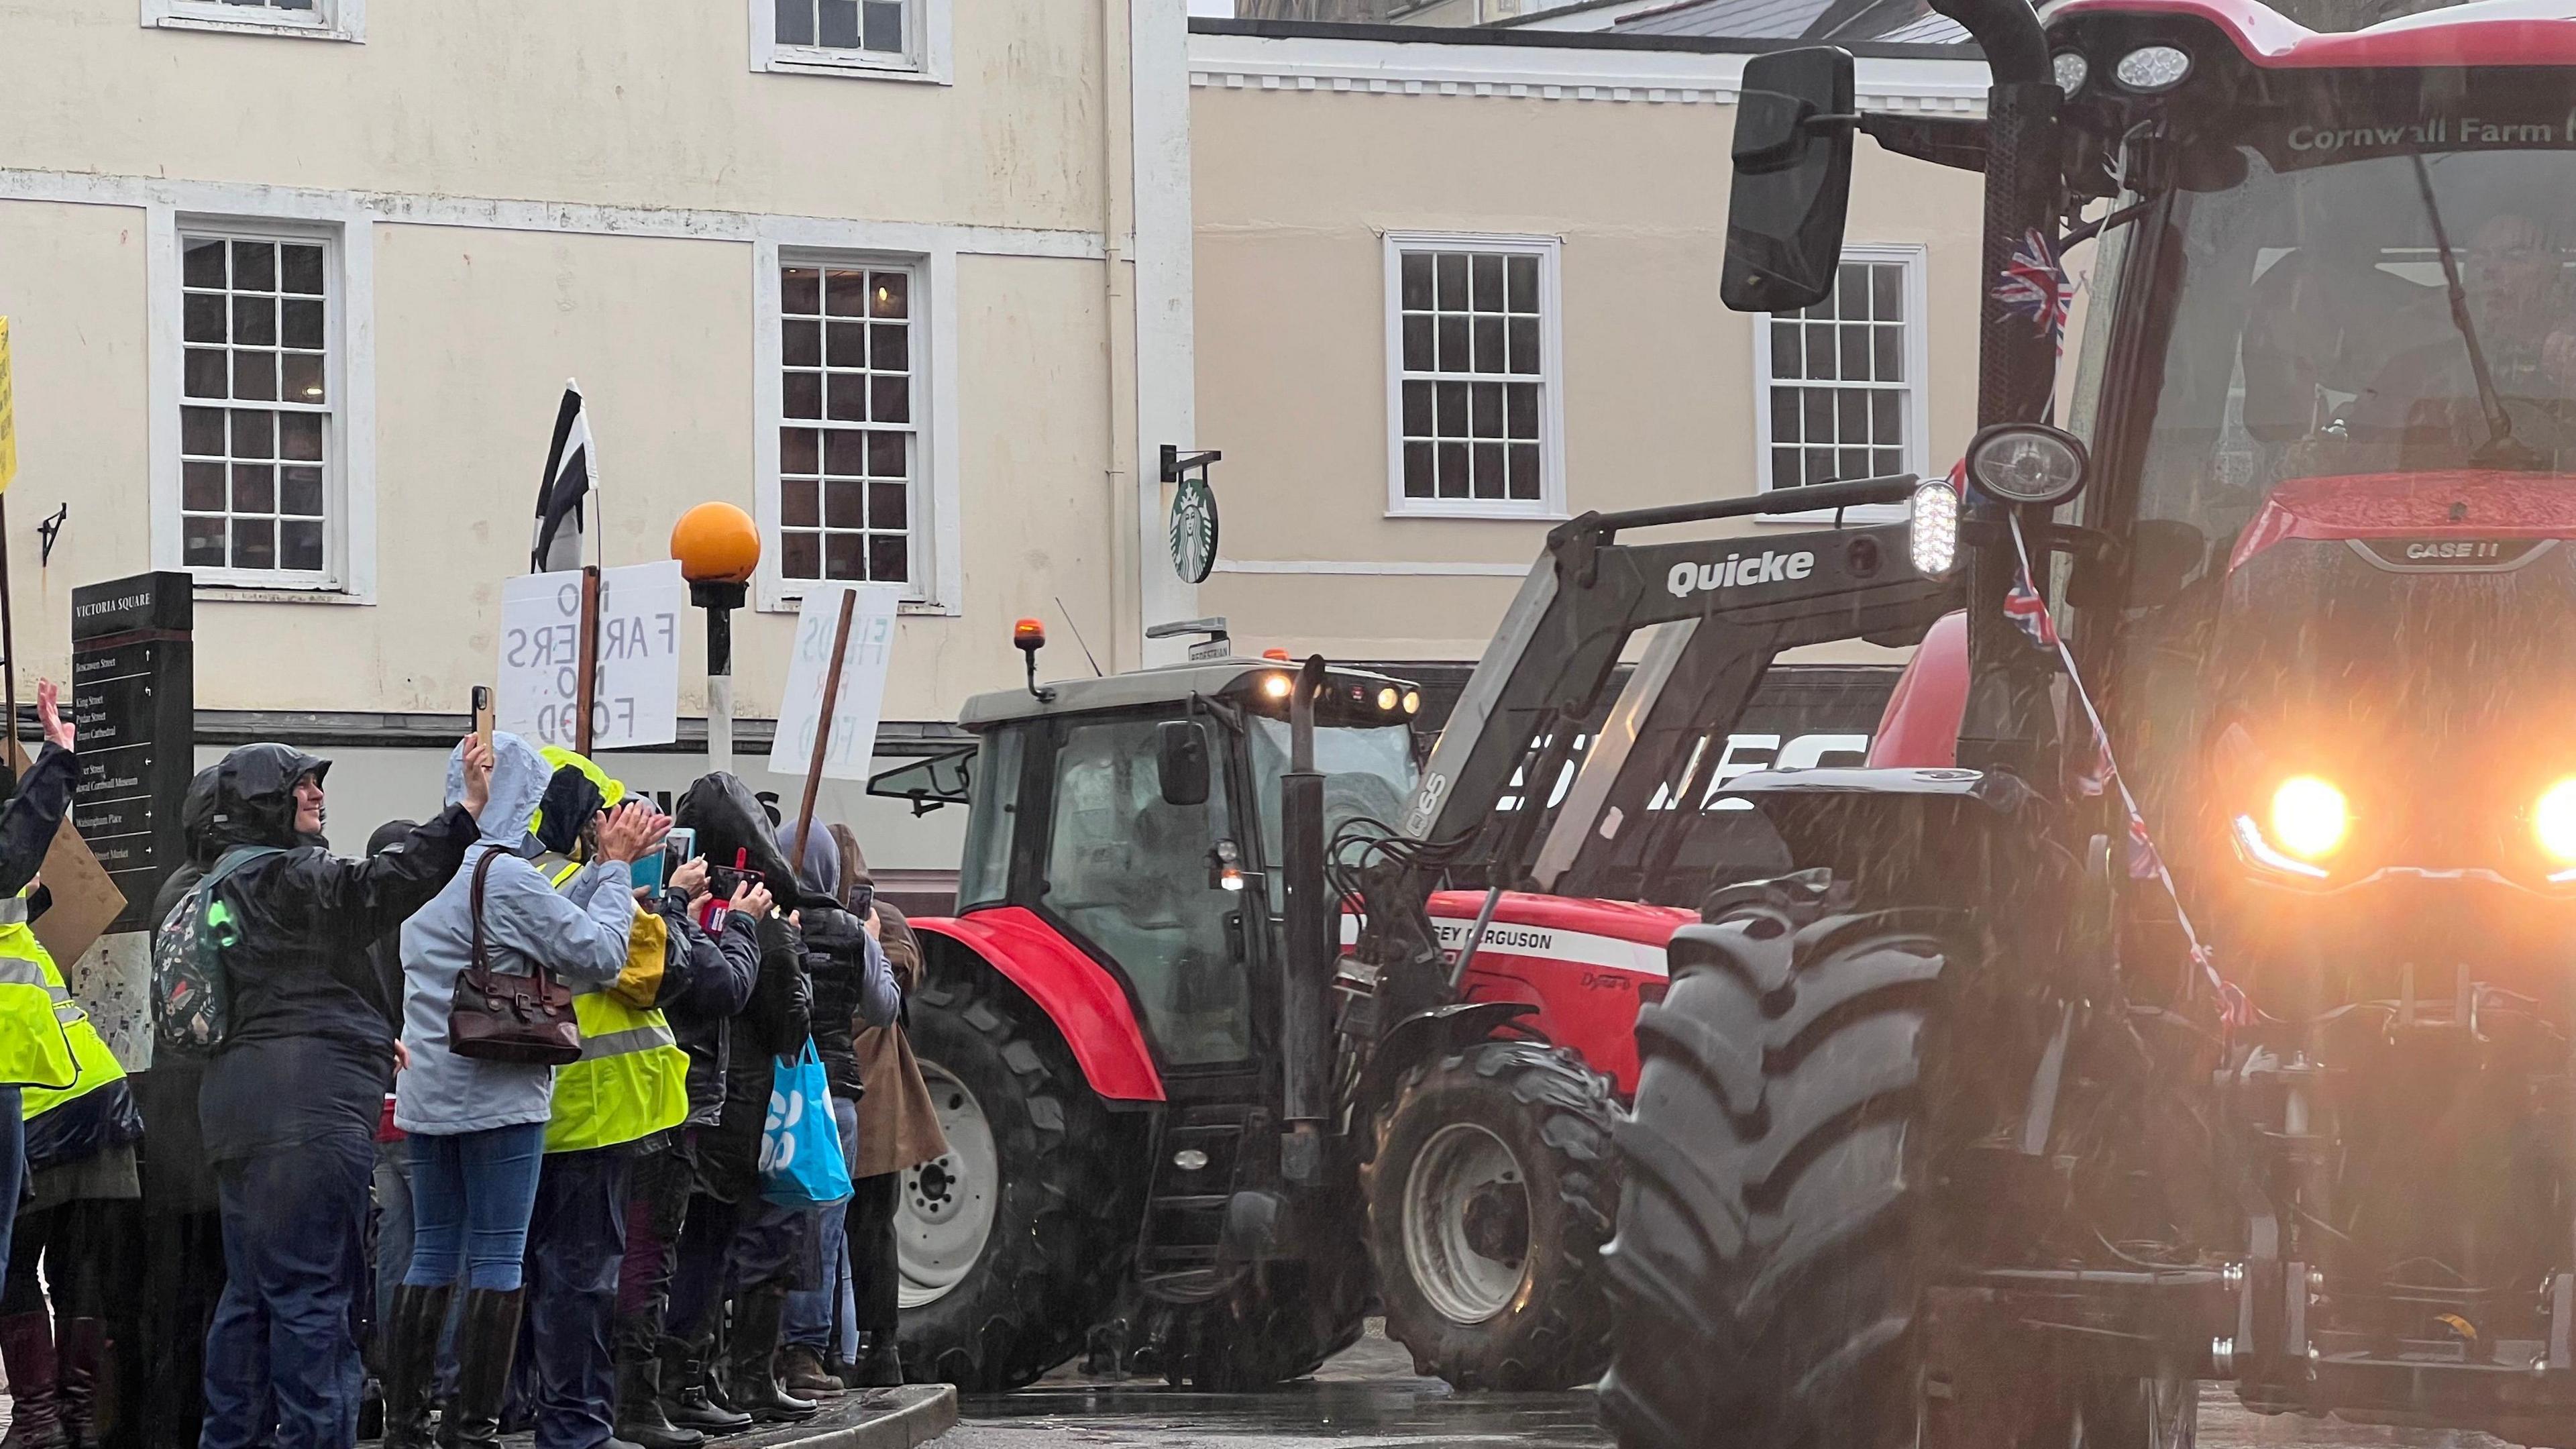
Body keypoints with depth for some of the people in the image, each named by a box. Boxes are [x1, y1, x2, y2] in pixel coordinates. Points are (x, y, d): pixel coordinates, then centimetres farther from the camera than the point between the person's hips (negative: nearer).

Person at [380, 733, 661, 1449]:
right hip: (497, 1096, -8)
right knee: (498, 1260, -3)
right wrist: (614, 869, 1)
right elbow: (599, 954, -11)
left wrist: (605, 867, 14)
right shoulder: (507, 876, -15)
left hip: (426, 1095, 8)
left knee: (432, 1257, 12)